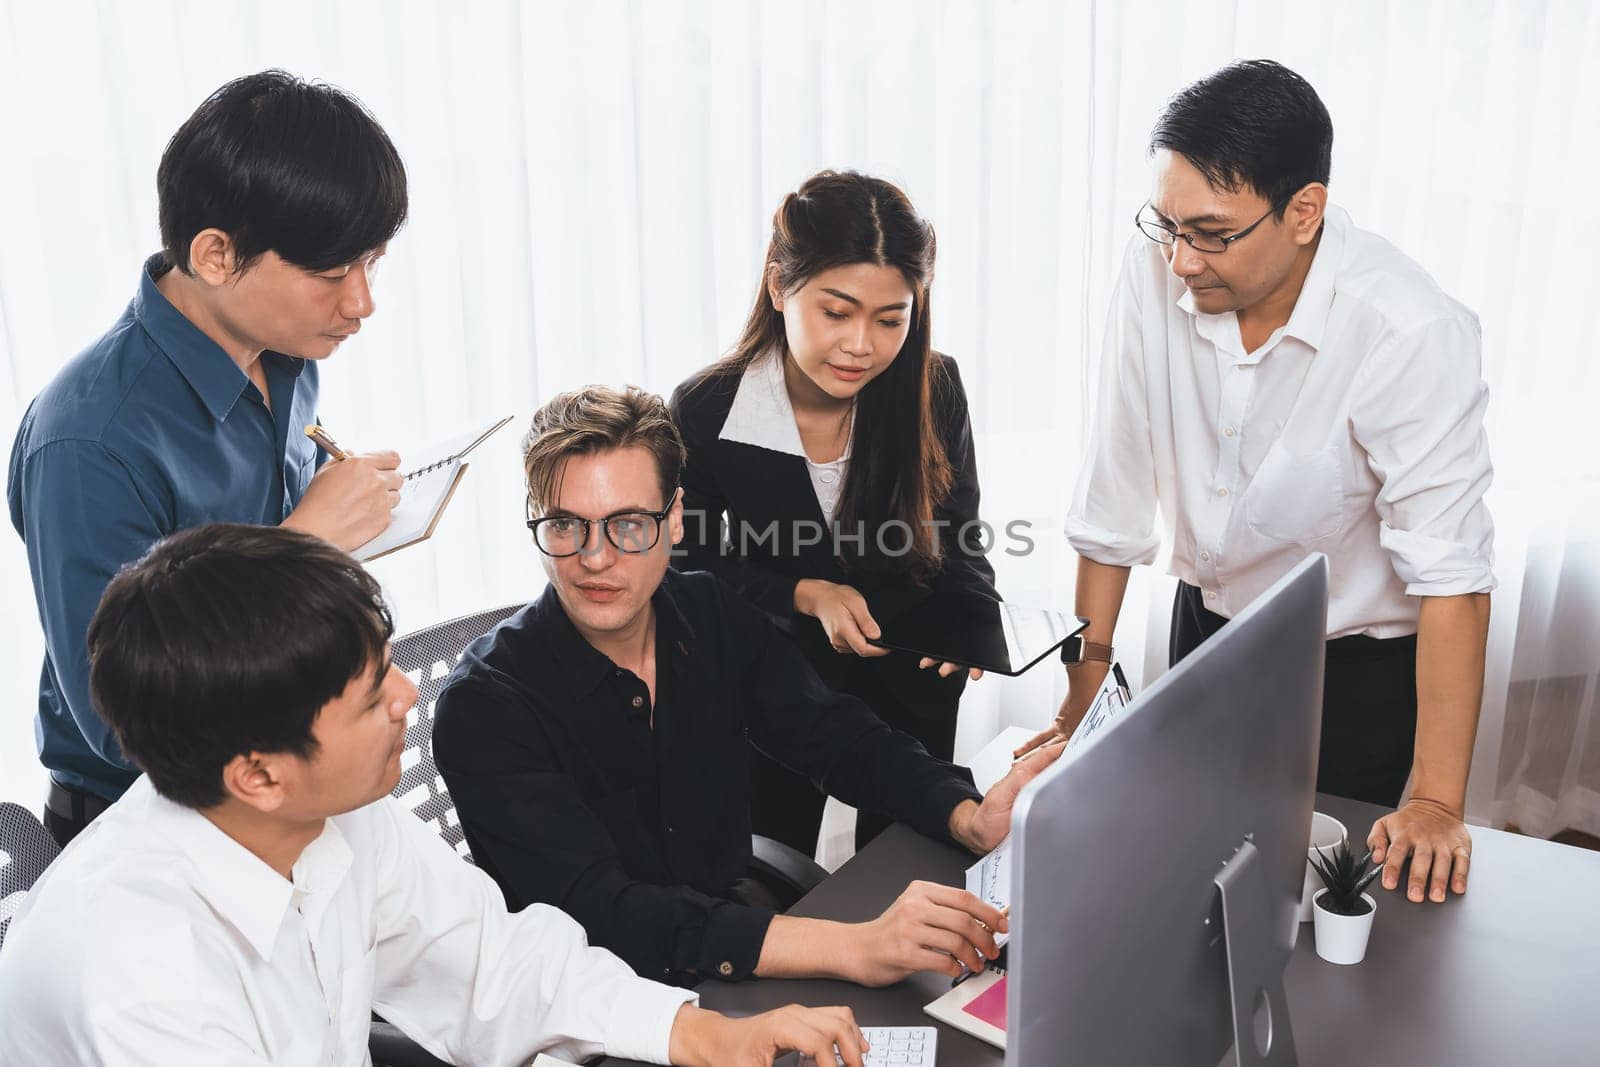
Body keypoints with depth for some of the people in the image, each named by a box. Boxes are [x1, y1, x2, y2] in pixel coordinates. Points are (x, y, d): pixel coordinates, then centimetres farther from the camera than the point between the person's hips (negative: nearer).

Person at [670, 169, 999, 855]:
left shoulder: (934, 388, -18)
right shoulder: (704, 412, -22)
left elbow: (958, 535, -4)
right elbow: (694, 563, -9)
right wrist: (805, 595, -24)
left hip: (911, 686, 1)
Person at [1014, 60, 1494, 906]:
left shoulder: (1414, 333, -27)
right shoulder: (1153, 277, -17)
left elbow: (1450, 571, -27)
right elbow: (1110, 505, -10)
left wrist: (1436, 803, -29)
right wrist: (1086, 692, -6)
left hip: (1358, 666, -3)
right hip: (1207, 622, 4)